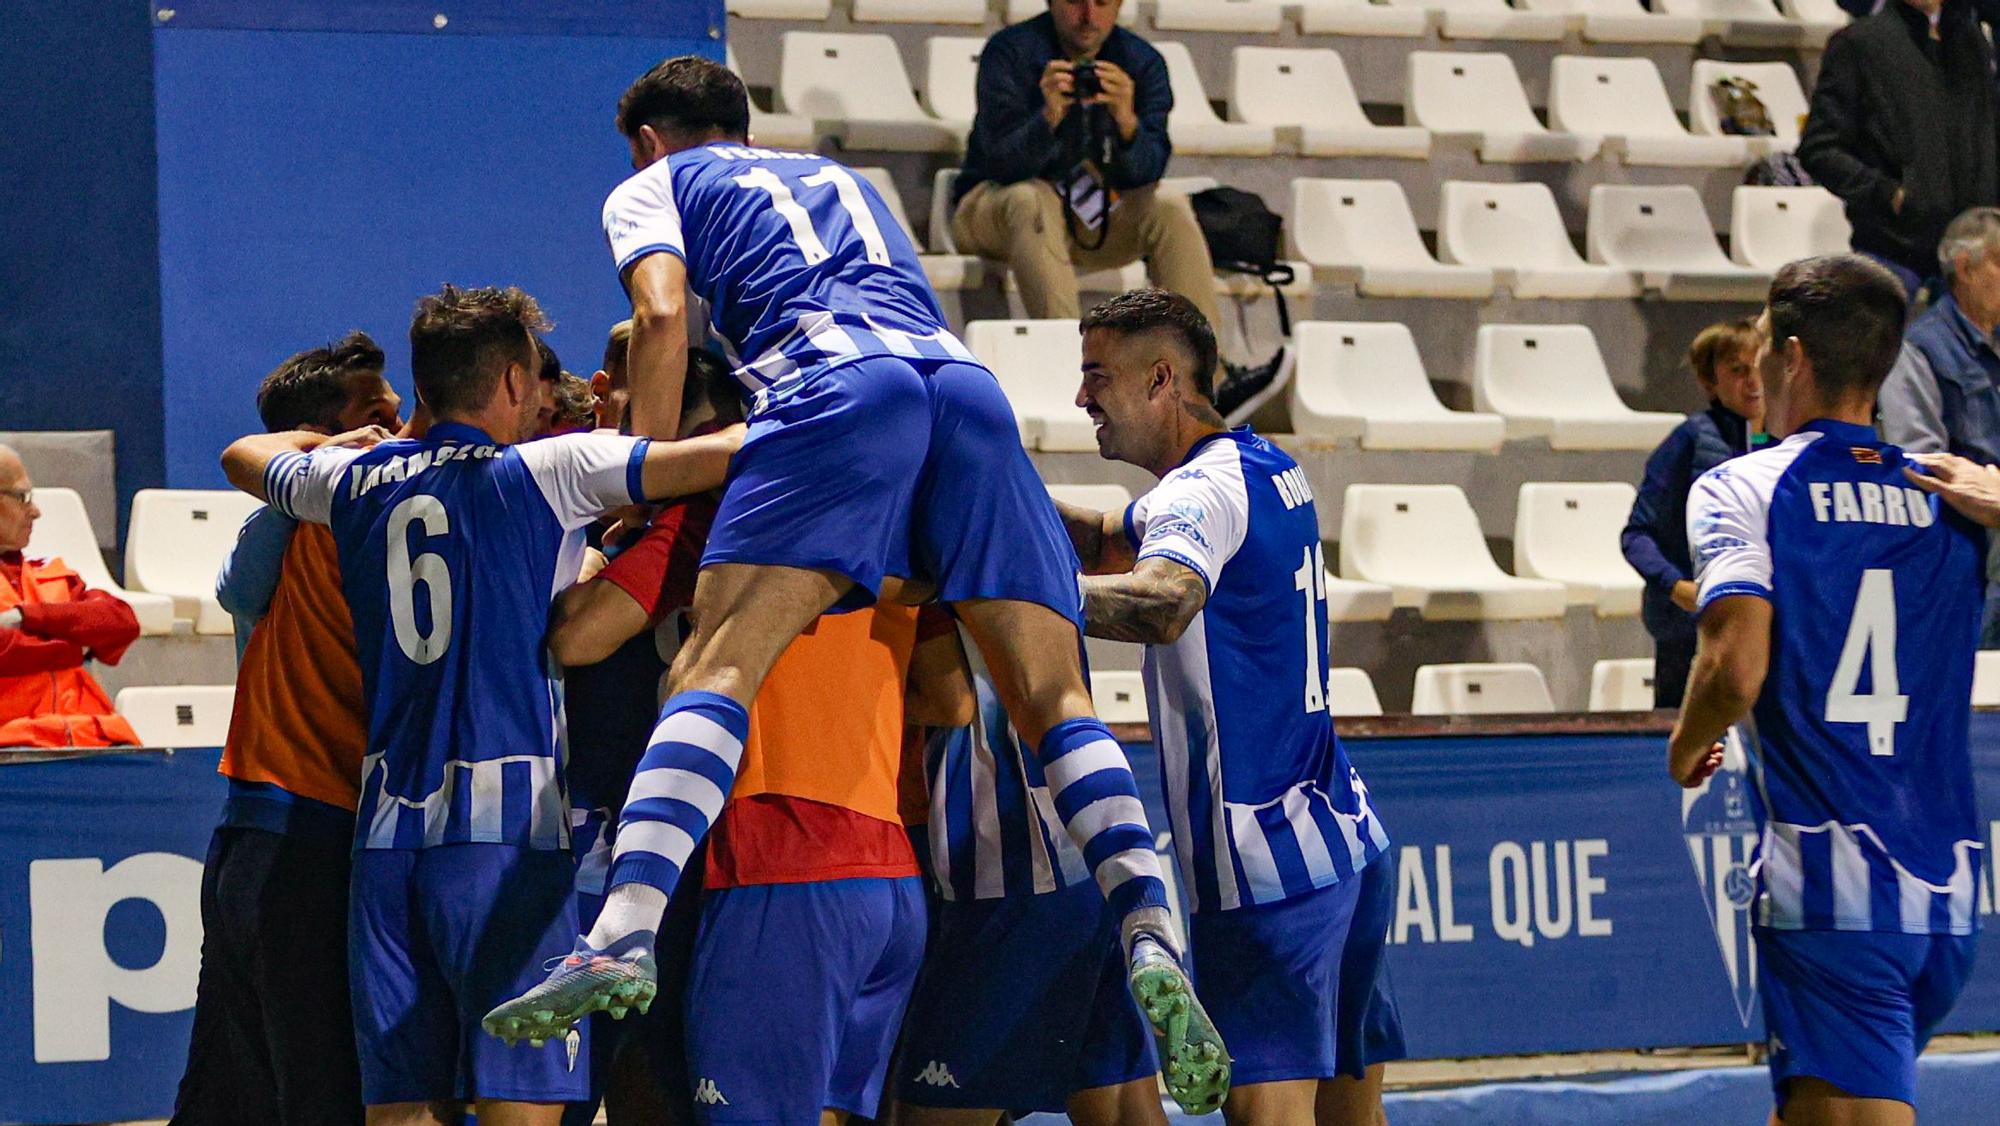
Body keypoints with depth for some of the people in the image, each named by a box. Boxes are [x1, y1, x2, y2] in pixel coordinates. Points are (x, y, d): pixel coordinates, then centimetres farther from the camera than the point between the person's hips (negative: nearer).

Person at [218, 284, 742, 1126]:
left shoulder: (358, 481, 12)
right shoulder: (542, 474, -3)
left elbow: (245, 456, 34)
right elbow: (722, 454, -10)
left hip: (387, 832, 5)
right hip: (506, 834, -5)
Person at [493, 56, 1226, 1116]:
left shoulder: (650, 188, 25)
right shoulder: (840, 176, 42)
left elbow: (662, 315, 6)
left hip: (834, 377, -5)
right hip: (966, 377, 5)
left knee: (717, 663, -16)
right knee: (1053, 697, 1)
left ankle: (625, 934, -35)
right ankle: (1151, 936, -19)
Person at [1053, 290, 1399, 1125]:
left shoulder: (1205, 491, -14)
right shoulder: (1266, 468, 16)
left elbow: (1161, 605, -36)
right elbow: (1111, 543, 29)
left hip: (1267, 865, -10)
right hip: (1346, 836, 10)